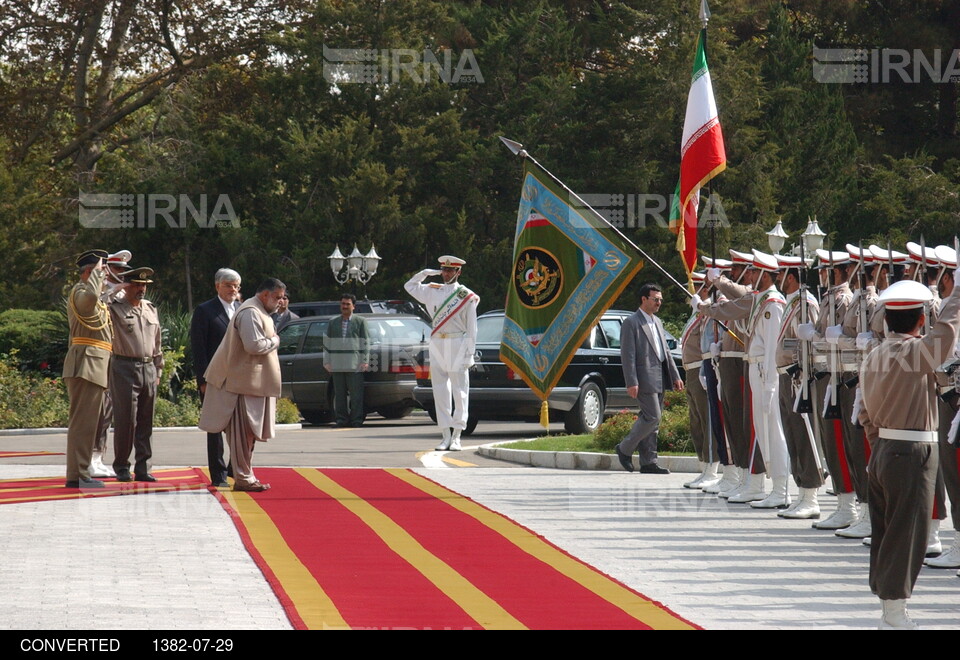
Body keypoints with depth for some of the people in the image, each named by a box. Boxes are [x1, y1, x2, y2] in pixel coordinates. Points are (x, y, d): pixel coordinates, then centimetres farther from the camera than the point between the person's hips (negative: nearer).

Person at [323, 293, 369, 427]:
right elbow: (327, 343, 17)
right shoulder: (332, 323, 18)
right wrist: (326, 362, 8)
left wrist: (365, 361, -3)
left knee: (356, 393, -6)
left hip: (354, 365, -3)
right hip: (337, 365, 3)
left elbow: (365, 342, 6)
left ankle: (356, 420, -3)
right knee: (339, 394, 3)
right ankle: (341, 419, 7)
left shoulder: (360, 321, 10)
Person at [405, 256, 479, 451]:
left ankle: (456, 437, -1)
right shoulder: (433, 291, 12)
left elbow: (471, 329, -2)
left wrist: (469, 354, -8)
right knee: (440, 393, 3)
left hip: (458, 347, -4)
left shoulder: (466, 296, -1)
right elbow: (409, 286, 25)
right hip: (437, 346, 4)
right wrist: (425, 273, 12)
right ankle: (445, 437, 7)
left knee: (459, 393, -3)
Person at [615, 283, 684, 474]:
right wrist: (632, 383, -18)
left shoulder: (657, 322, 20)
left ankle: (648, 463, 9)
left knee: (653, 420, 7)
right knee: (652, 417, -13)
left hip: (659, 379, 8)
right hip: (645, 378, -8)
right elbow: (627, 355, -12)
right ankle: (625, 449, 2)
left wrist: (675, 376, 15)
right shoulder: (631, 323, -7)